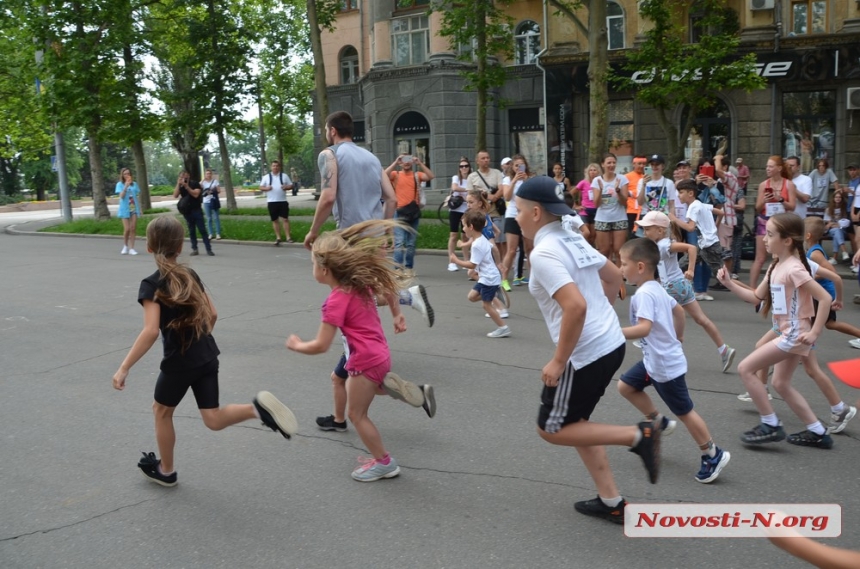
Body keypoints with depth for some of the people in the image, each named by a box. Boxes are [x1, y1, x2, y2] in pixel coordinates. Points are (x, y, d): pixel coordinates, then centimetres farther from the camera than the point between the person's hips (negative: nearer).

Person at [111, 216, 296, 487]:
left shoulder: (151, 284, -13)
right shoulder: (191, 275, 6)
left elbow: (151, 331, -23)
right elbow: (212, 314, 12)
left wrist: (124, 368, -19)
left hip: (179, 362, -5)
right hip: (207, 357, 6)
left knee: (161, 411, 20)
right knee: (214, 419, 9)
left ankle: (166, 471, 35)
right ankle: (257, 408, -16)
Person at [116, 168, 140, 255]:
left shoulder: (134, 184, 5)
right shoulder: (120, 184, -2)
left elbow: (138, 196, 10)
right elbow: (121, 196, -13)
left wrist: (140, 208, 8)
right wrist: (126, 186, -20)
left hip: (134, 208, 2)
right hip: (125, 209, -2)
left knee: (133, 229, -1)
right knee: (127, 229, -5)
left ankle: (131, 248, 4)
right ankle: (125, 246, 18)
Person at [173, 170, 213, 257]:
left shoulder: (195, 183, -4)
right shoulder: (180, 185, 7)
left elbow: (196, 194, -18)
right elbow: (175, 195, -7)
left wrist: (186, 186, -22)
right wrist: (178, 184, -16)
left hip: (197, 210, -4)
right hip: (187, 211, 4)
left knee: (202, 230, -6)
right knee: (191, 231, 6)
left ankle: (209, 249, -5)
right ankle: (194, 249, 9)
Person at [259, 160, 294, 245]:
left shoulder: (284, 176, 7)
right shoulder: (266, 177, 6)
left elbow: (291, 185, 9)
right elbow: (261, 187, 7)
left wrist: (286, 187, -13)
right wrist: (266, 188, -14)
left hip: (283, 201, -1)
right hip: (271, 202, 1)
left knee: (285, 219, -4)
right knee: (275, 220, 5)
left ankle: (288, 237, -1)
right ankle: (278, 238, 12)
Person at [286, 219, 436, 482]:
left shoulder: (336, 301, -22)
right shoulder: (361, 283, 1)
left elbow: (321, 346, -21)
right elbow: (387, 286, 18)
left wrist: (297, 345, -5)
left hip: (365, 361, -9)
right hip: (379, 354, 9)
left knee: (357, 415, 8)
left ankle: (384, 463, 19)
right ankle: (416, 393, 15)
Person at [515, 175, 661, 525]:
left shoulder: (543, 253, -19)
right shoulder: (573, 239, 9)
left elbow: (576, 306, -30)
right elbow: (614, 277, 21)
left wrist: (558, 362, -21)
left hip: (585, 354, -9)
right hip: (611, 343, 9)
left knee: (551, 428, 8)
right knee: (574, 421, 20)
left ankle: (638, 436, 0)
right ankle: (611, 502, 24)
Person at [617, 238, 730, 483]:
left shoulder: (644, 294, -25)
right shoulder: (657, 289, 5)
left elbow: (644, 328, -37)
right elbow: (678, 310, 19)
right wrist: (677, 338, 30)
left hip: (665, 365, -10)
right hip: (654, 359, 10)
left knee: (684, 411, 4)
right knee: (626, 386, 16)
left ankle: (713, 455, 17)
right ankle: (659, 422, 26)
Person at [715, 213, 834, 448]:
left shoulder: (793, 269, -21)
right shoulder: (776, 266, 9)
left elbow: (825, 298, -24)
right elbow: (757, 297, 15)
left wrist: (814, 333, -23)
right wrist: (729, 283, 4)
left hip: (794, 334, -10)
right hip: (789, 334, 10)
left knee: (745, 368, -9)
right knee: (781, 384, 18)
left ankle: (770, 425, 0)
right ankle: (818, 433, 26)